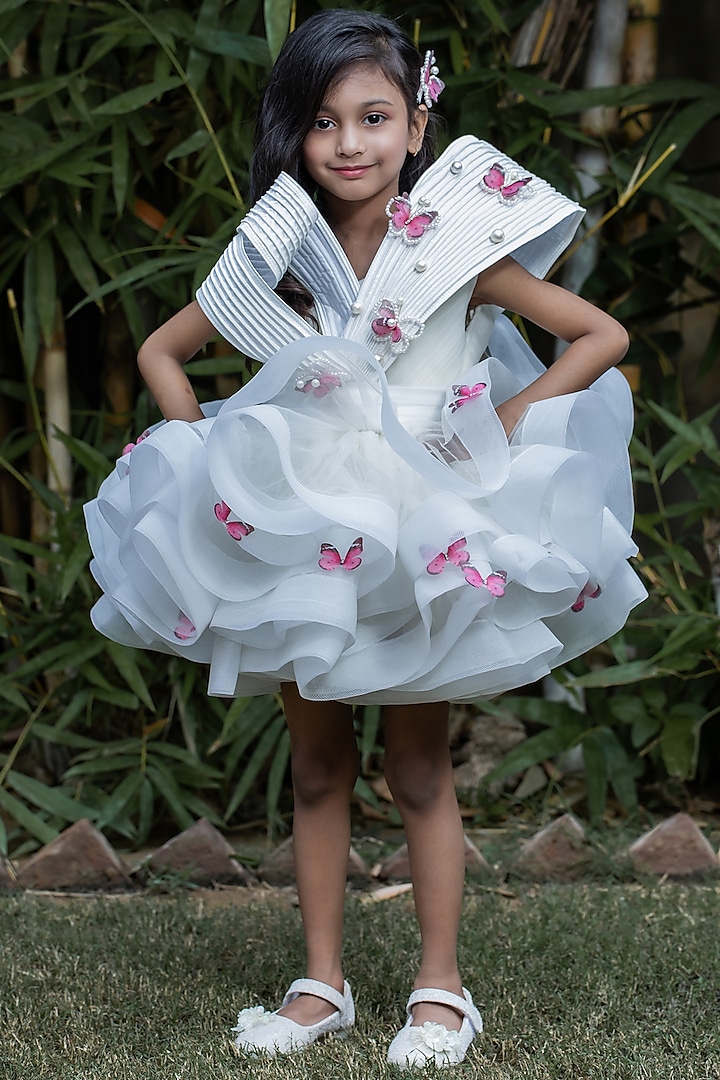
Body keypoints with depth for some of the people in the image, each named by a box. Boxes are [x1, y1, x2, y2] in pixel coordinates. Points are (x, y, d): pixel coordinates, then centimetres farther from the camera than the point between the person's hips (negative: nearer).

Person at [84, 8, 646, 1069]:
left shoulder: (460, 247, -9)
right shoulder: (280, 257, -1)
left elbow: (602, 336, -5)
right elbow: (161, 352, 12)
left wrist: (502, 426, -10)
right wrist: (206, 454, 0)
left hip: (424, 539, -3)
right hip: (297, 538, 3)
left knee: (419, 768, 6)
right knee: (317, 766, 10)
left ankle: (442, 985, 16)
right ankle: (323, 982, 20)